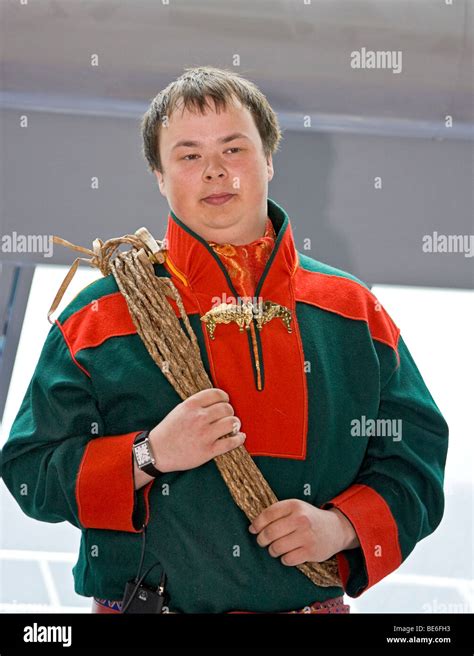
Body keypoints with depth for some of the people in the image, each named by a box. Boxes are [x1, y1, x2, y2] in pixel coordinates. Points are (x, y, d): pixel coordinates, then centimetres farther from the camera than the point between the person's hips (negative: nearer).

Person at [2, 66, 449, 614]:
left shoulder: (352, 310, 2)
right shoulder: (100, 316, -3)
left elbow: (417, 453, 4)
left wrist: (341, 525, -13)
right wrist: (150, 454, -20)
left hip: (315, 602, 2)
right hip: (141, 603, -2)